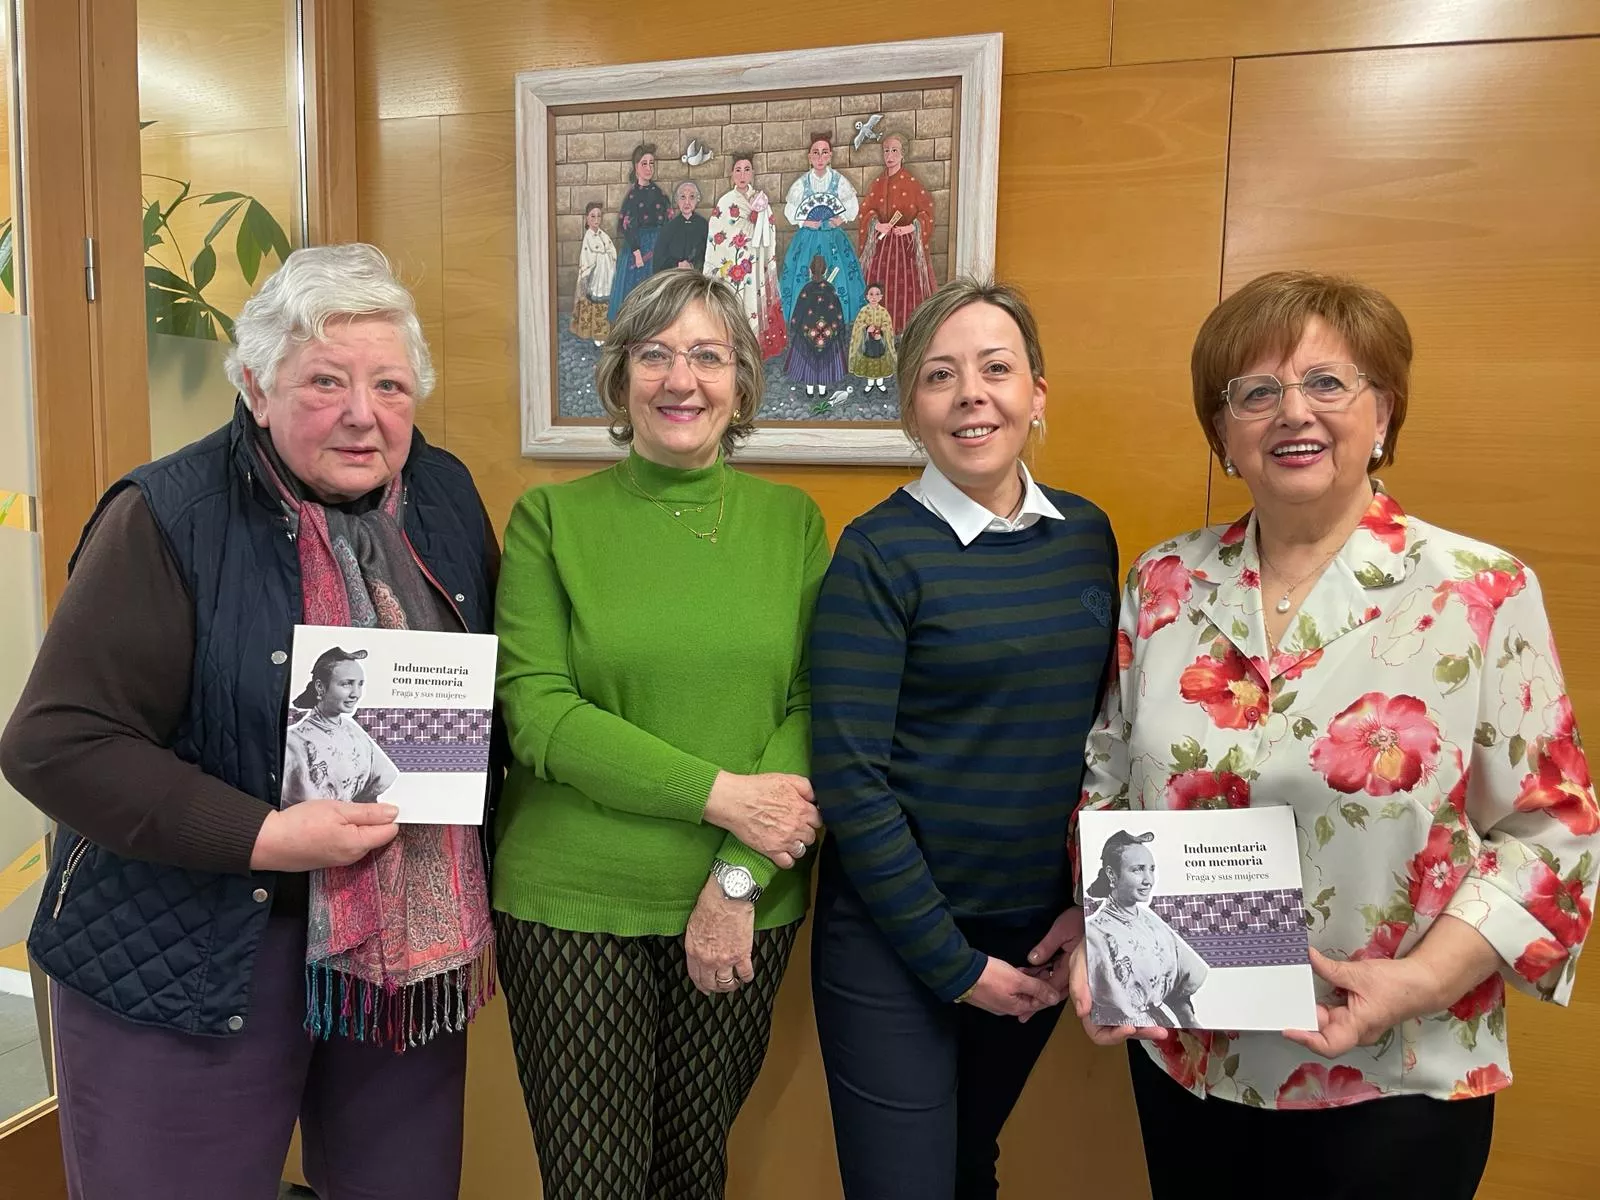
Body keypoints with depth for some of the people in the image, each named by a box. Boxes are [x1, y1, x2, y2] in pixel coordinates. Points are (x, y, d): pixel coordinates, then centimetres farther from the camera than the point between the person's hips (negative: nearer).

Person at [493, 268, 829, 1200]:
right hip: (574, 906, -2)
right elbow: (536, 714, -11)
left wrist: (739, 876, -13)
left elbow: (817, 709, -3)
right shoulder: (553, 518, -4)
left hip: (748, 903, 2)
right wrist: (719, 794, -18)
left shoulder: (792, 520, 2)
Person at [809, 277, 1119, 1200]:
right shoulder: (881, 551, -14)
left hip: (1039, 934, 5)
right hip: (897, 940, -4)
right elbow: (850, 776, -17)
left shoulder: (1087, 535, 2)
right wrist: (953, 961, -14)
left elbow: (1099, 731, 9)